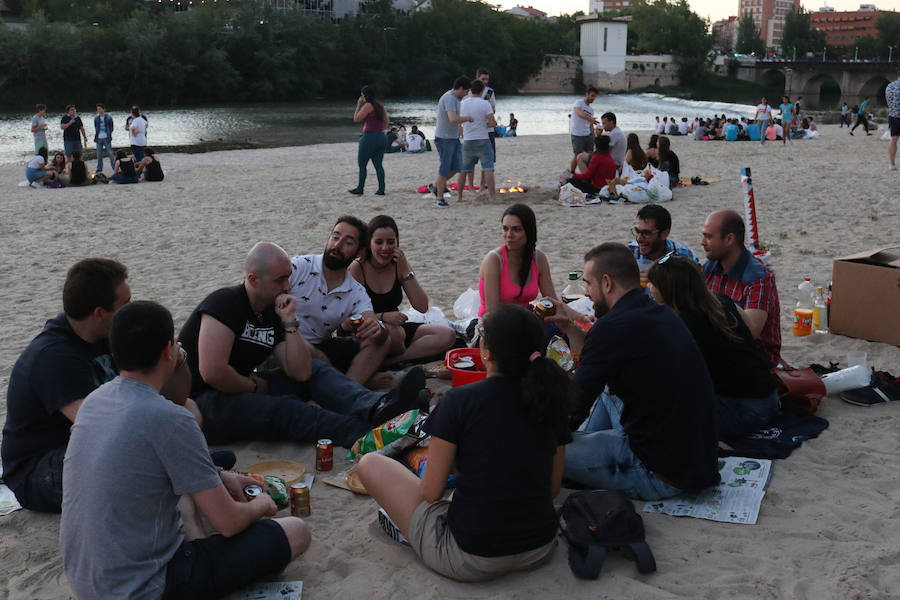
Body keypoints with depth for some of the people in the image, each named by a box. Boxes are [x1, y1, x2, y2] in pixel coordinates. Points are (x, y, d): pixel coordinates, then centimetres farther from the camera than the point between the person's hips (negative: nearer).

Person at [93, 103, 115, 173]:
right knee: (99, 155, 8)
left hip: (106, 138, -4)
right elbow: (95, 128, 15)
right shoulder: (96, 118, 8)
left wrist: (109, 135, -4)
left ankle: (114, 167, 5)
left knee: (110, 153, -3)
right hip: (99, 138, 4)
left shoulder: (108, 118, -2)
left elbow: (111, 128, 4)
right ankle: (99, 169, 16)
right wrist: (96, 135, 5)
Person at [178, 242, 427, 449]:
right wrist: (255, 387, -10)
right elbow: (212, 373, -27)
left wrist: (290, 322, -11)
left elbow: (301, 373, -2)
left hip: (239, 389, 8)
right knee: (285, 409, -30)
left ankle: (375, 406, -33)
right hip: (200, 402, -8)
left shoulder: (273, 314, 6)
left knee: (315, 370, -6)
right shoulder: (224, 303, -16)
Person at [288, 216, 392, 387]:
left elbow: (373, 322, -10)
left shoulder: (357, 293, 4)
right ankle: (361, 380, -10)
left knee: (381, 341, -12)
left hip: (321, 348, 5)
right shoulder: (296, 268, -8)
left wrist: (378, 328, -38)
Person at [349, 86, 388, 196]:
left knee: (362, 164, 4)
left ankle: (360, 189, 7)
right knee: (378, 165, 9)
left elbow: (356, 119, -10)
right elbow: (386, 122, 16)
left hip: (369, 137, -7)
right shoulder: (380, 106, 11)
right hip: (382, 137, 7)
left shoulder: (368, 105, -12)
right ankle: (381, 189, 5)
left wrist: (358, 105, -3)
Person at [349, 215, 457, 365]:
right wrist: (383, 316, -29)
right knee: (393, 333, -38)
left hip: (396, 328, 5)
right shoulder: (357, 268, -12)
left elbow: (422, 307, -6)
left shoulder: (398, 265, 1)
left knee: (448, 335, -14)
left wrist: (405, 270, -13)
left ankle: (387, 362, -22)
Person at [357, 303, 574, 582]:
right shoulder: (549, 401, -2)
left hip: (471, 560, -5)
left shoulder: (459, 401, -16)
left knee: (370, 463, 6)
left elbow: (430, 492, -10)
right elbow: (553, 487, 7)